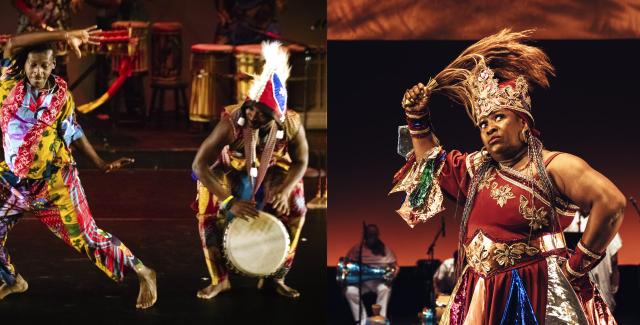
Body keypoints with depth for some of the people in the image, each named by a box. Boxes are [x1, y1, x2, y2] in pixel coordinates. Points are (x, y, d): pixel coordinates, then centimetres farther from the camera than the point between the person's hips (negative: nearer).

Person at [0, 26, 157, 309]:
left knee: (86, 237, -1)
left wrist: (100, 164, 3)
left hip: (54, 179, -2)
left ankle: (142, 273, 10)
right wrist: (62, 36, -29)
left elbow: (73, 132, 5)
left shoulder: (60, 93, -7)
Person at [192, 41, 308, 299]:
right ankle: (220, 279, -2)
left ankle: (277, 276, 5)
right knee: (210, 214, -21)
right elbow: (200, 164, -39)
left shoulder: (291, 125, -32)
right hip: (232, 170, -2)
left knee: (295, 209, -15)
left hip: (271, 171, 2)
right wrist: (229, 201, -47)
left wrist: (285, 190, -32)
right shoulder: (231, 122, -40)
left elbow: (301, 162, -13)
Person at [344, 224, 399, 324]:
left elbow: (394, 266, 4)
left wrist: (392, 274, -19)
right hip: (361, 281, 1)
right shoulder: (357, 248, 2)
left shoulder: (385, 249, 3)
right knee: (350, 291, -29)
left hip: (379, 280, -1)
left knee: (384, 289, -35)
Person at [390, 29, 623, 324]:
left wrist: (577, 265, -16)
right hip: (480, 298, 7)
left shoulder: (553, 166, -8)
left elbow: (612, 203, -19)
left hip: (538, 295, -7)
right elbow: (431, 160, 32)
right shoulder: (477, 169, 16)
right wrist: (417, 117, 19)